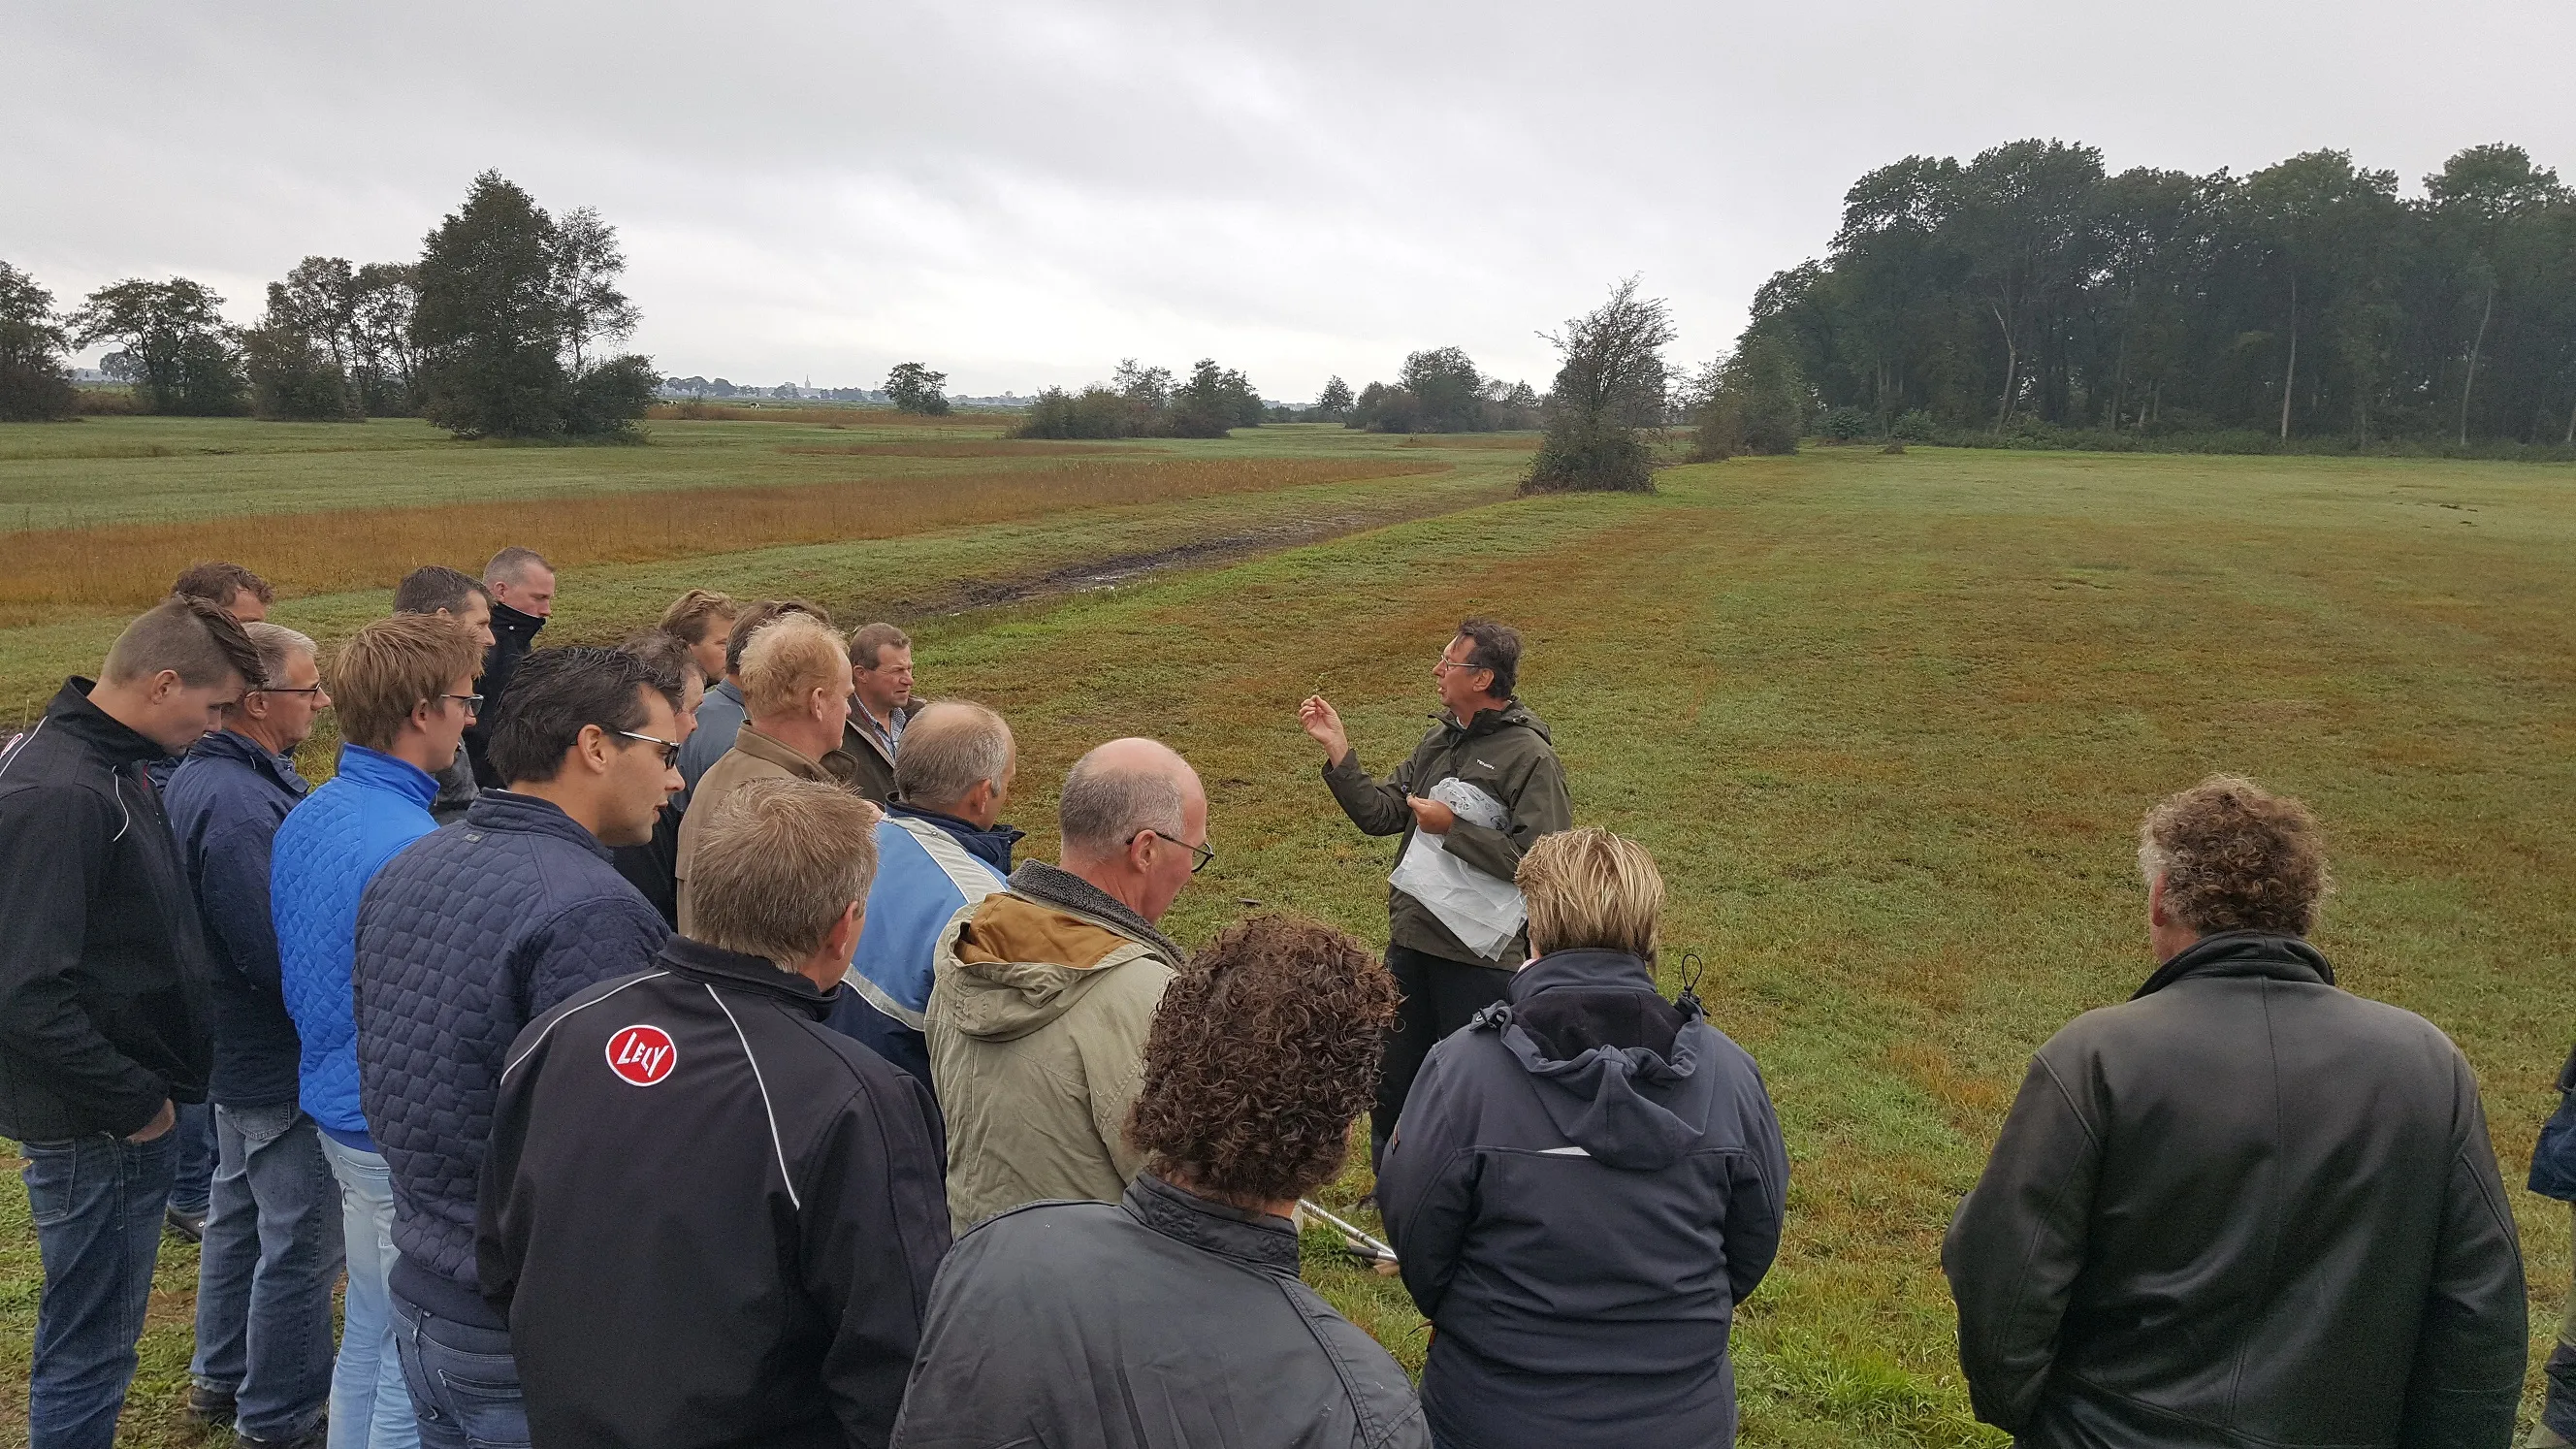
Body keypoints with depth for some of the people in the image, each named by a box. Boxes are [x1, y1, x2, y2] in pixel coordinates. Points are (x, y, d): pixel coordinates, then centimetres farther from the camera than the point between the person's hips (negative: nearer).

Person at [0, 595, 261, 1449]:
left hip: (130, 1114, 9)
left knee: (94, 1341, 22)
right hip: (99, 1128, -9)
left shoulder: (115, 767, 6)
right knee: (87, 1353, 5)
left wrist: (158, 1086, 11)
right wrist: (136, 1103, -18)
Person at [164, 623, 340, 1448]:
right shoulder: (239, 804, -29)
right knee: (302, 1246, 4)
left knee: (242, 1211, 25)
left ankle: (222, 1377, 43)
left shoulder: (206, 779, 5)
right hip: (284, 1064, -11)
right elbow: (282, 957, -30)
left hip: (237, 1049, 11)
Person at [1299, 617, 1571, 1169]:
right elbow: (1380, 814, 6)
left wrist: (1451, 827, -21)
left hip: (1479, 955, -7)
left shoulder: (1530, 757, -16)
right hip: (1411, 940, 8)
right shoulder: (1438, 739, 8)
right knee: (1391, 1080, 20)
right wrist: (1337, 750, -4)